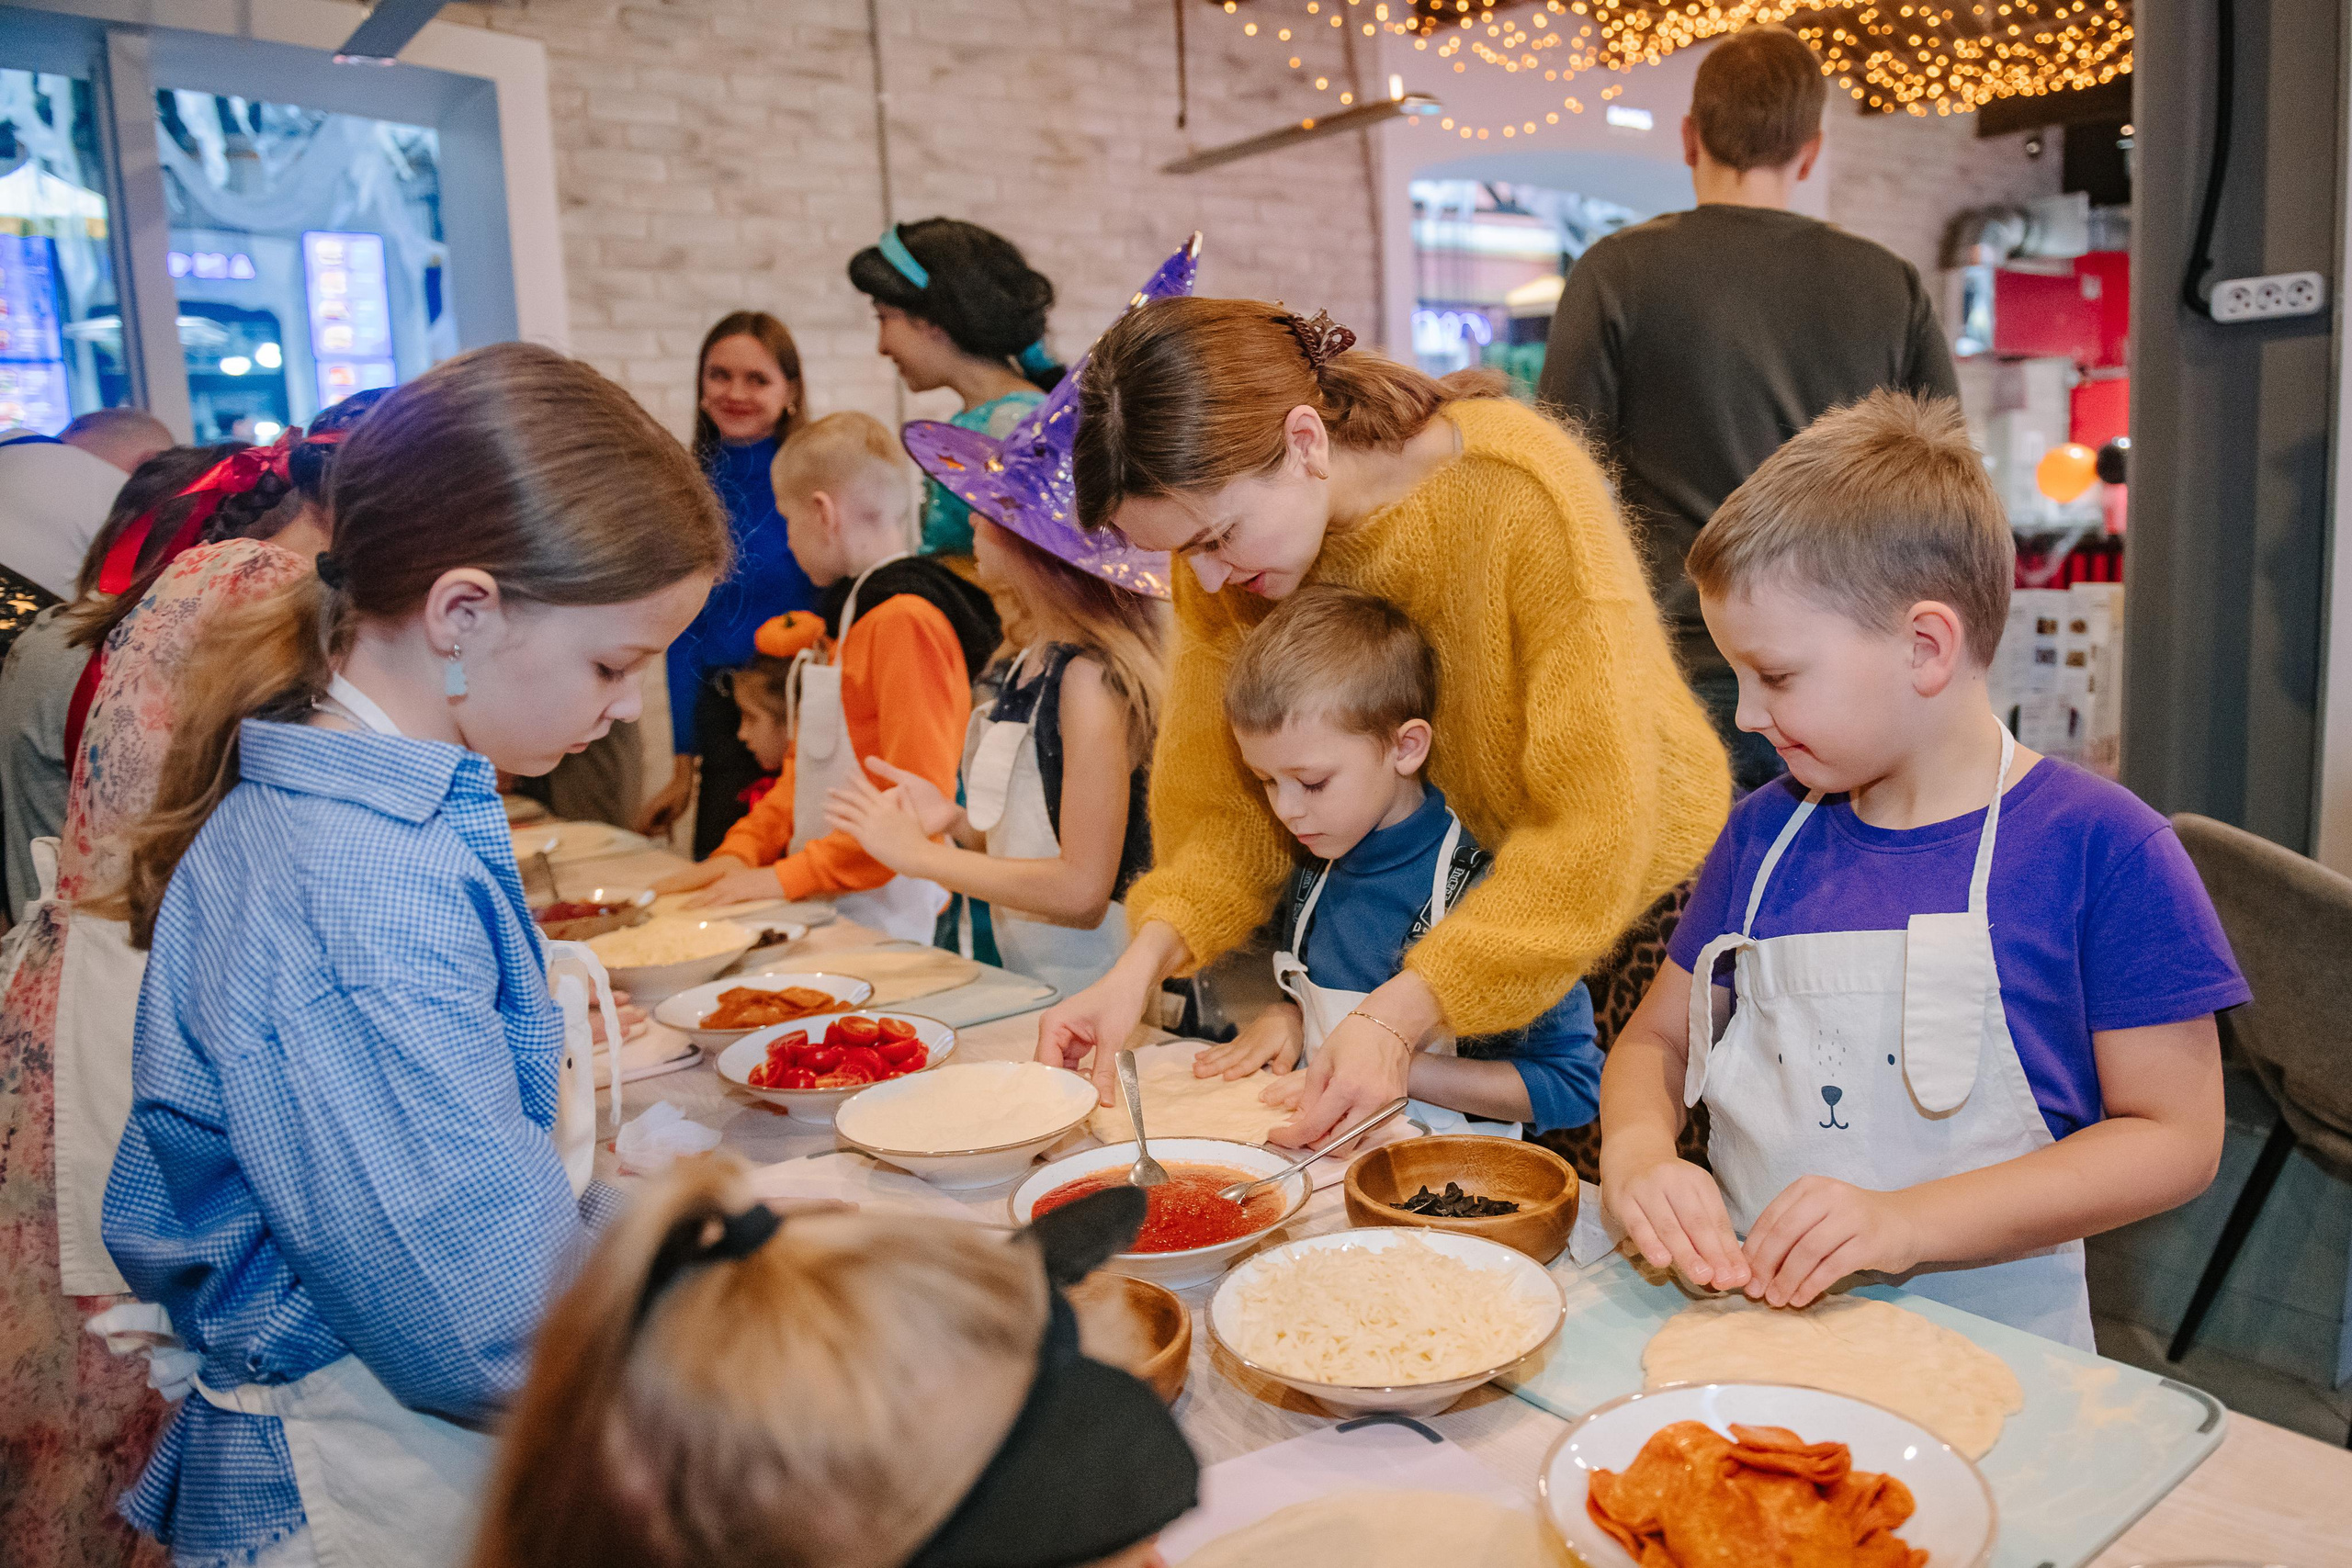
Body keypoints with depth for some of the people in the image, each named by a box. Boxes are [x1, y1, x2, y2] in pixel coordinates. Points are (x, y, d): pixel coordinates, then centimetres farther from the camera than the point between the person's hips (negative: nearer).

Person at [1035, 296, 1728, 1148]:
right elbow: (1225, 797, -9)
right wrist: (1146, 958, -27)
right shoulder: (1228, 541, -13)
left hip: (1625, 890, -4)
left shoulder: (1522, 493, -30)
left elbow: (1592, 827, -31)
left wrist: (1399, 1014, -39)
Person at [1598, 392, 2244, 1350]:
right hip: (1750, 1305, 3)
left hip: (1982, 1334, -3)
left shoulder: (2101, 847, -5)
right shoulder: (1766, 831, 8)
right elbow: (1656, 1039, 15)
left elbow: (2175, 1138, -4)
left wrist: (1909, 1221, -16)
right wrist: (1637, 1154, -8)